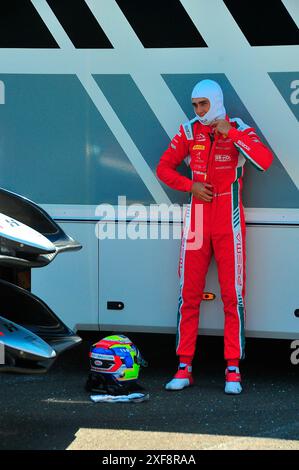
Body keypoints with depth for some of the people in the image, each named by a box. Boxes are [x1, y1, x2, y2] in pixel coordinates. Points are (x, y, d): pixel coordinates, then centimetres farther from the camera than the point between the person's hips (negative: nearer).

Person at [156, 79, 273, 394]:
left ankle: (233, 370, 3)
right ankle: (184, 368, 9)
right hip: (196, 223, 3)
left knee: (232, 296, -3)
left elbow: (264, 160, -18)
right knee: (189, 295, 3)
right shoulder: (189, 132, 7)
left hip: (228, 225, -2)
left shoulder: (239, 130, -1)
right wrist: (190, 185, -4)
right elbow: (164, 168, 11)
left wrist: (230, 134, -19)